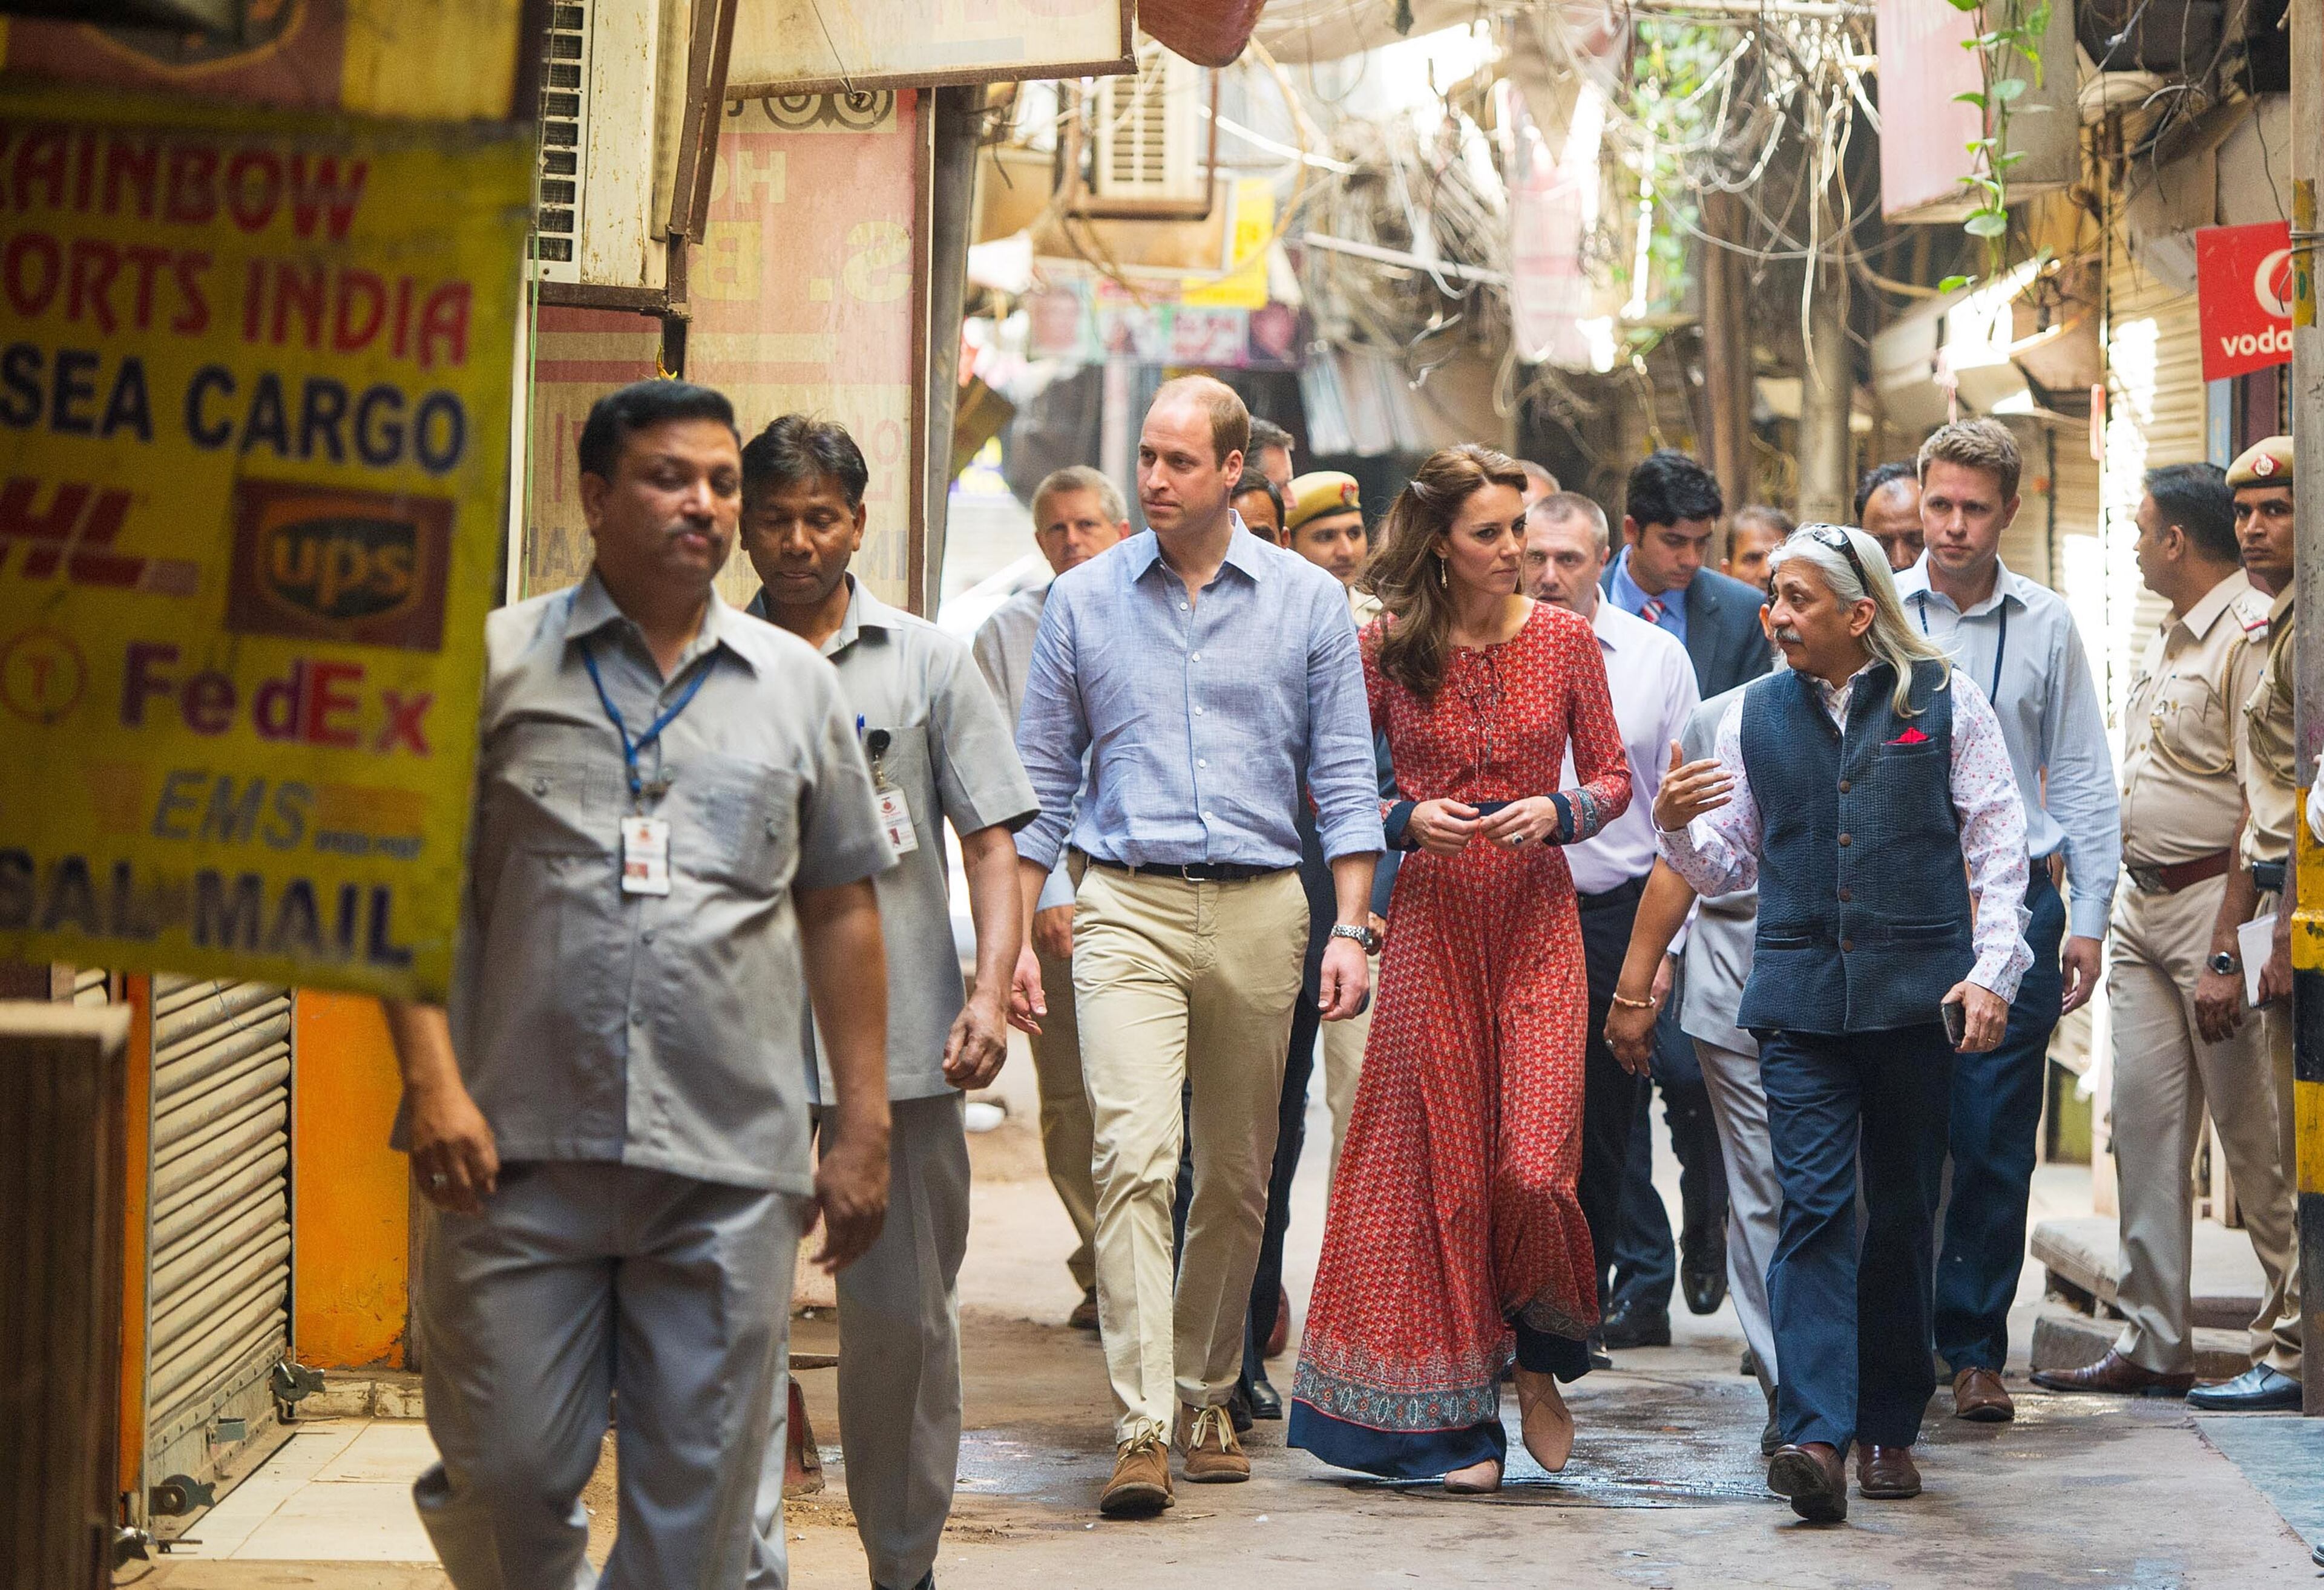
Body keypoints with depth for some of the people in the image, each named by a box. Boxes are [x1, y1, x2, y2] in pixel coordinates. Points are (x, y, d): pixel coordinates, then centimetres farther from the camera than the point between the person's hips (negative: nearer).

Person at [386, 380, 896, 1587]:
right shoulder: (496, 661, 5)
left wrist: (862, 1126, 10)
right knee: (506, 1470, 0)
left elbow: (841, 911, 15)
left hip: (731, 1165, 2)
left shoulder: (796, 684, 13)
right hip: (519, 1145, -2)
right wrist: (432, 1079, -9)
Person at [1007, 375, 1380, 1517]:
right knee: (1134, 1157, -16)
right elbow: (1041, 779, 9)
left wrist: (1349, 929, -3)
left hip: (1260, 910, 1)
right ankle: (1142, 1429, -20)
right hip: (1128, 907, -1)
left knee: (1236, 1177, 9)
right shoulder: (1084, 600, 6)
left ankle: (1207, 1398, 24)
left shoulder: (1306, 602, 6)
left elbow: (1343, 778, 6)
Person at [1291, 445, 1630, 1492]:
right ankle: (1455, 1418, 12)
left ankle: (1541, 1360, 18)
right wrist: (1406, 819, -11)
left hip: (1539, 918, 0)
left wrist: (1558, 811, -11)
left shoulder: (1563, 639, 2)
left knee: (1533, 1161, -11)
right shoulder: (1387, 649, -1)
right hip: (1432, 922, 0)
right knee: (1440, 1163, 2)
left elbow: (1613, 779, 9)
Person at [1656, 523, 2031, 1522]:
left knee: (1902, 1214, 7)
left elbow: (1998, 846, 4)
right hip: (1800, 993, 1)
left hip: (1916, 990, -1)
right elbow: (1730, 865, 17)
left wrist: (1991, 971, -5)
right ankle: (1818, 1436, -20)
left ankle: (1889, 1430, 19)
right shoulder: (1756, 716, 11)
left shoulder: (1944, 700, 4)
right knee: (1814, 1206, -12)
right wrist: (1677, 828, -5)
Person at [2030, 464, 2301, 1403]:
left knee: (2253, 1134, -4)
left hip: (2215, 902, -9)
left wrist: (2230, 953, -23)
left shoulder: (2251, 635, -13)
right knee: (2145, 1125, 8)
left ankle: (2296, 1334, 5)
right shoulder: (2166, 640, 16)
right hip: (2141, 903, 9)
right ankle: (2151, 1343, 13)